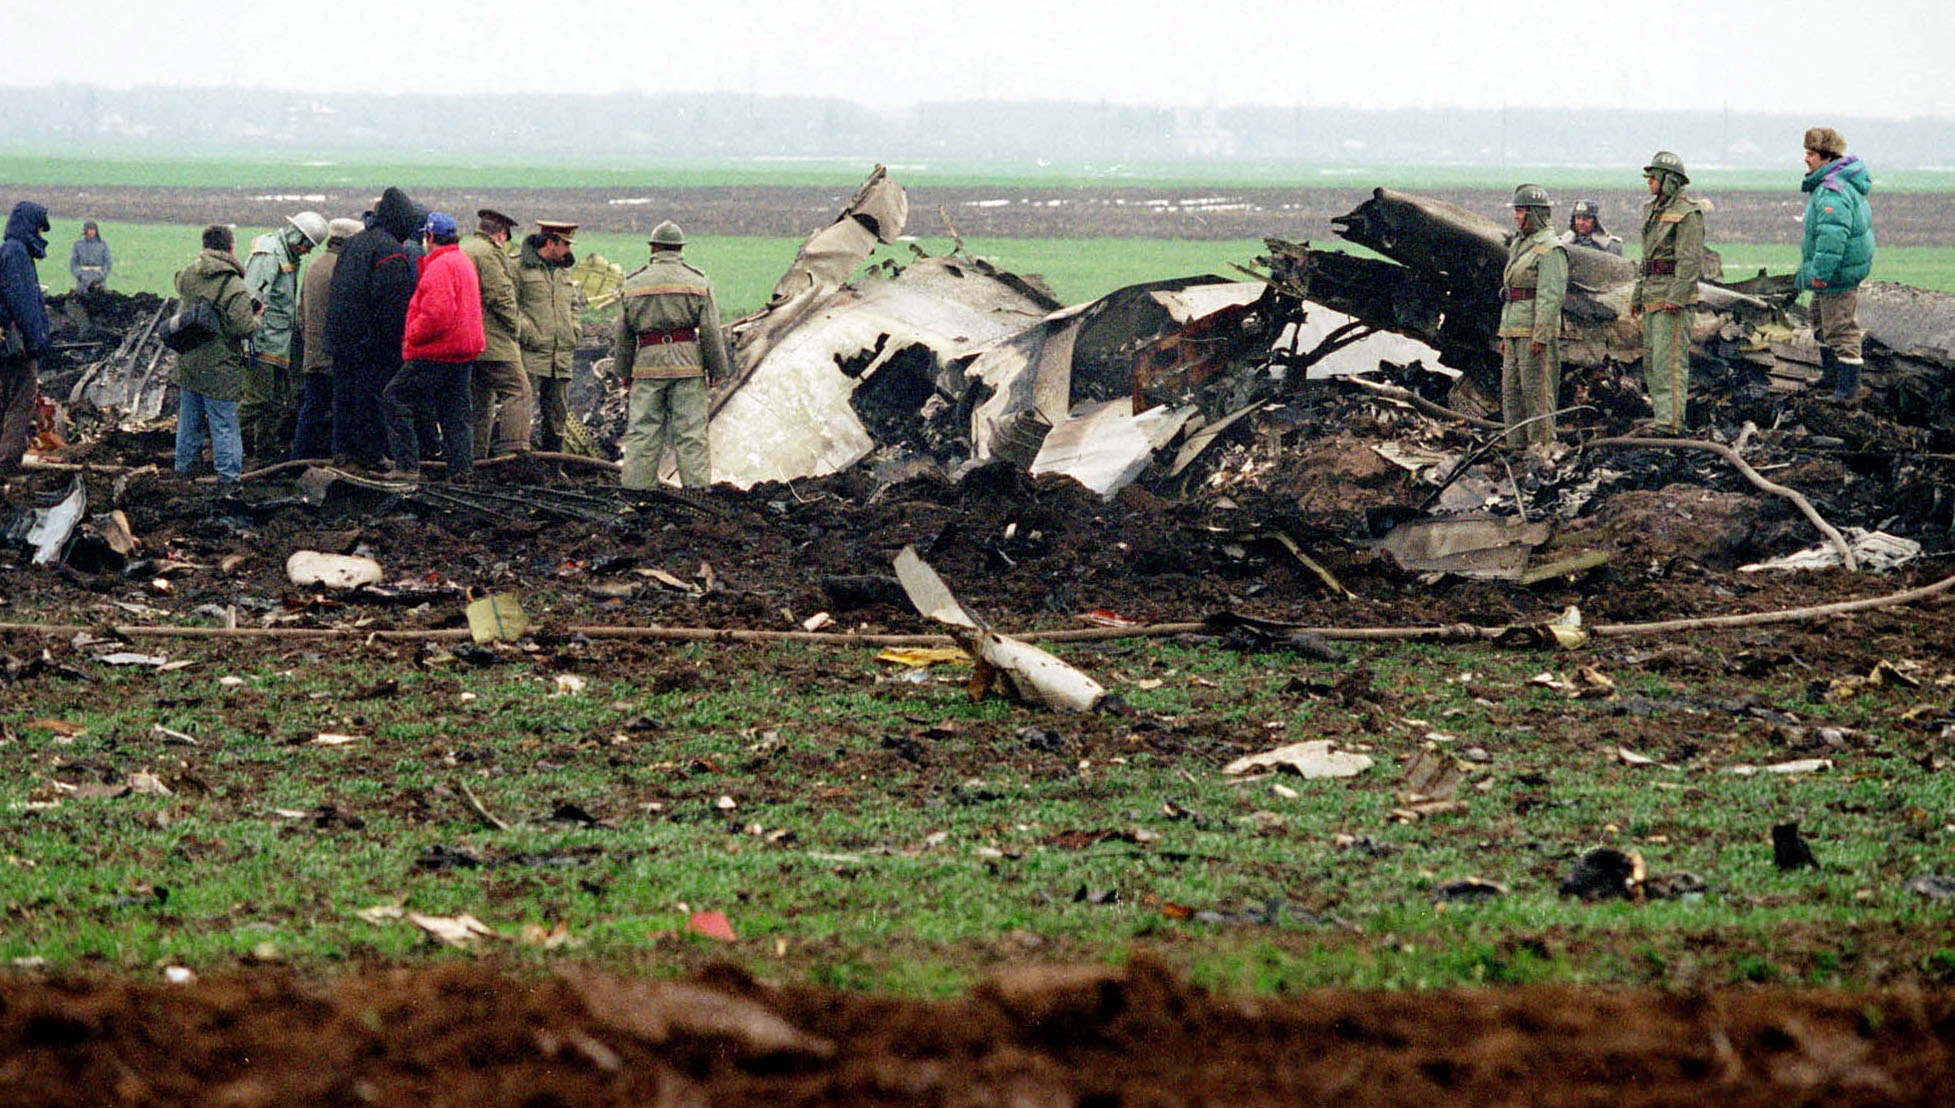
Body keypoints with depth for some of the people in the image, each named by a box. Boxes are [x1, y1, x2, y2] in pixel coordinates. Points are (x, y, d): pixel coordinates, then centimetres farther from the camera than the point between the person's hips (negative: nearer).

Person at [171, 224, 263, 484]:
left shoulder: (187, 275, 1)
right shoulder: (233, 286, -19)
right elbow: (244, 328, -20)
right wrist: (258, 317, -1)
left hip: (187, 363, 6)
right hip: (219, 370, -6)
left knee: (189, 423, 19)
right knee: (224, 425, 1)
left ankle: (182, 470, 29)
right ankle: (228, 477, 3)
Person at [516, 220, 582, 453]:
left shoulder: (564, 271, 19)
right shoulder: (520, 268, -4)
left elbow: (573, 305, 32)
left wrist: (574, 330, 15)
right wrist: (524, 331, -17)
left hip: (561, 360, 7)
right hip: (531, 356, -7)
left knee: (558, 416, 8)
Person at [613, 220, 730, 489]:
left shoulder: (633, 284, 7)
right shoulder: (698, 283, 2)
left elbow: (623, 334, 9)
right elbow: (711, 333, 0)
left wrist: (623, 371, 18)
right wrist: (718, 371, 7)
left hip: (647, 363, 1)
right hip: (688, 364, -1)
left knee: (642, 432, 3)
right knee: (690, 434, 0)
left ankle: (635, 488, 0)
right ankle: (697, 487, -2)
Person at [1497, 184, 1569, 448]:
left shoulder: (1550, 250, -11)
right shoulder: (1520, 245, 18)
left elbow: (1551, 295, -18)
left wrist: (1541, 336, -22)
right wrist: (1505, 335, 22)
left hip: (1537, 330, -10)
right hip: (1515, 332, 10)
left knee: (1536, 391, -9)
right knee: (1511, 391, 9)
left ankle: (1542, 444, -7)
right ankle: (1517, 447, 13)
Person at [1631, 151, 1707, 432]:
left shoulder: (1687, 213, -11)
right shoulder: (1653, 209, 17)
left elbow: (1690, 258, -17)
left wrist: (1676, 296, -23)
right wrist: (1637, 295, 23)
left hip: (1675, 296, -10)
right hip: (1652, 297, 10)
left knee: (1670, 359, -13)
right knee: (1651, 360, 11)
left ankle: (1671, 422, -15)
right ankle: (1661, 414, 16)